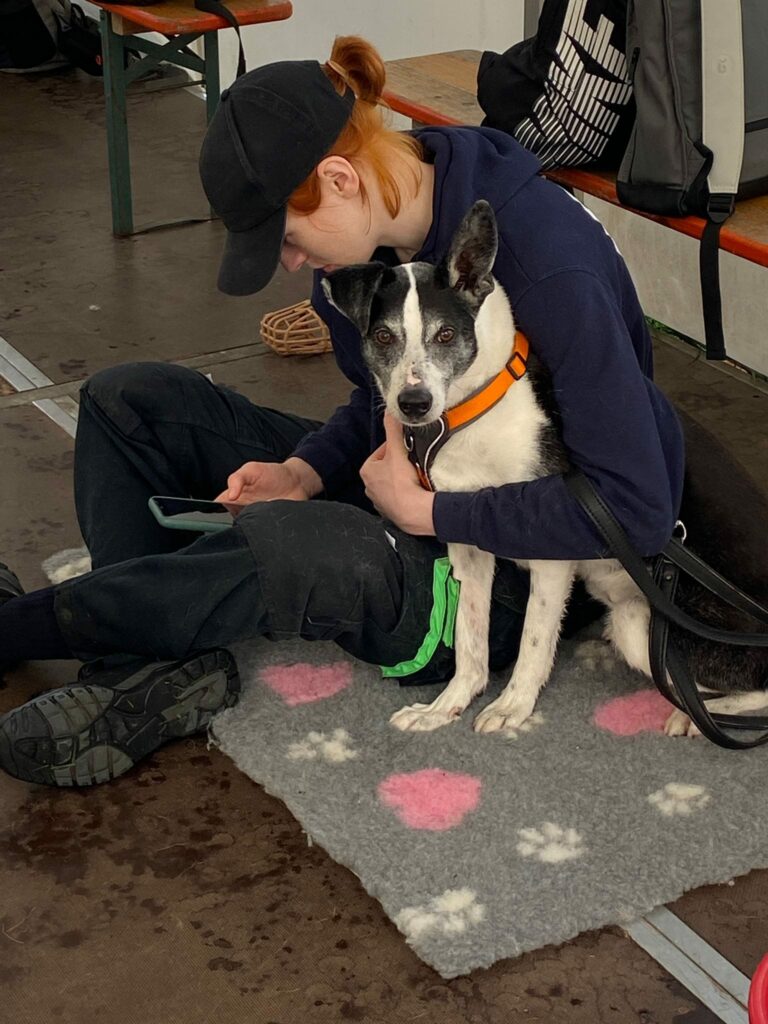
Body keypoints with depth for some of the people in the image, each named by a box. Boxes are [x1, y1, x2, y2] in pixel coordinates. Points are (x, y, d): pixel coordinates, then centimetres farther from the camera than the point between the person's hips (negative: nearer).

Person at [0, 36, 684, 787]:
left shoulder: (549, 260, -28)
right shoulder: (365, 239, -5)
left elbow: (634, 506, -30)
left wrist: (426, 510, -25)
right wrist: (304, 475, -7)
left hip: (521, 565, -9)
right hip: (414, 488, 9)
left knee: (285, 548, -38)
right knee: (129, 400, 1)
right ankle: (154, 666, -17)